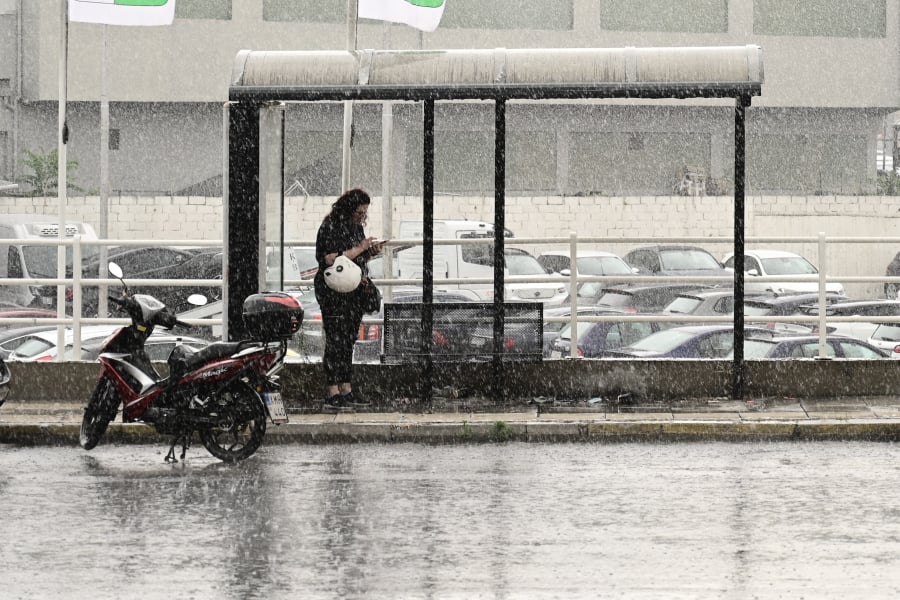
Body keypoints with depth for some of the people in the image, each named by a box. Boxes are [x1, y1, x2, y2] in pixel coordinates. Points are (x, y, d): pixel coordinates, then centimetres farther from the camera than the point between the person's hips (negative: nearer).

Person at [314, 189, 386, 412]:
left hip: (353, 292, 9)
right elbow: (332, 259, -21)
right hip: (333, 292, -9)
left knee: (348, 342, 8)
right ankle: (332, 395, -11)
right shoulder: (330, 228, -11)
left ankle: (346, 392, 10)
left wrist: (371, 251, 5)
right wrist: (360, 249, -16)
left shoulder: (356, 227, 15)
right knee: (336, 341, -11)